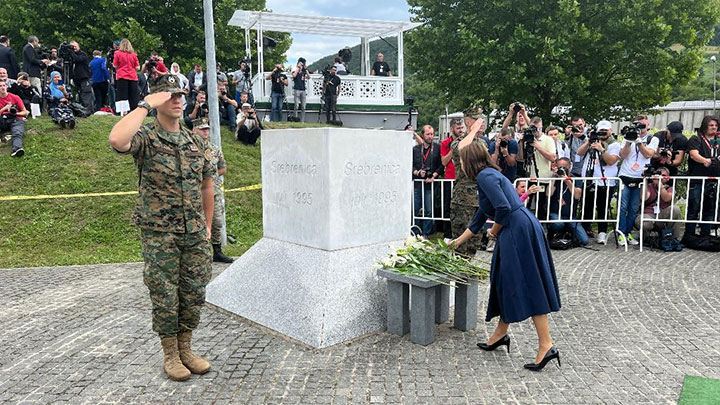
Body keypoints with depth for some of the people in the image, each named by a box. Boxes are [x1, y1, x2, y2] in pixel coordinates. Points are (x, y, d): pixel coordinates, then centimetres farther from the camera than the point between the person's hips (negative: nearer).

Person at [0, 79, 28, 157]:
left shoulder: (15, 97, 10)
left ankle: (16, 149, -65)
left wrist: (15, 113, -8)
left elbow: (25, 112, 9)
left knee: (17, 133, -36)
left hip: (16, 119, -3)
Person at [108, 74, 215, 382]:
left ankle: (185, 349, 27)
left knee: (194, 293, 10)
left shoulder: (196, 141, 9)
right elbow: (116, 140, -33)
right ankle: (170, 355, 21)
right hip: (159, 234, -5)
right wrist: (145, 105, -22)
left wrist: (207, 226, 16)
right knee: (165, 296, 4)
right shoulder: (146, 138, -7)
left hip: (194, 232, 5)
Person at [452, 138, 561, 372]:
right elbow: (481, 216, 30)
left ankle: (546, 346, -2)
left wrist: (495, 230, -3)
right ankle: (501, 334, 31)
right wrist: (459, 241, 39)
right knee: (507, 282, 18)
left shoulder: (485, 176, -9)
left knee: (527, 287, -6)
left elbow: (504, 208, -22)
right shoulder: (489, 175, 21)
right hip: (515, 232, 10)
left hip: (519, 230, -10)